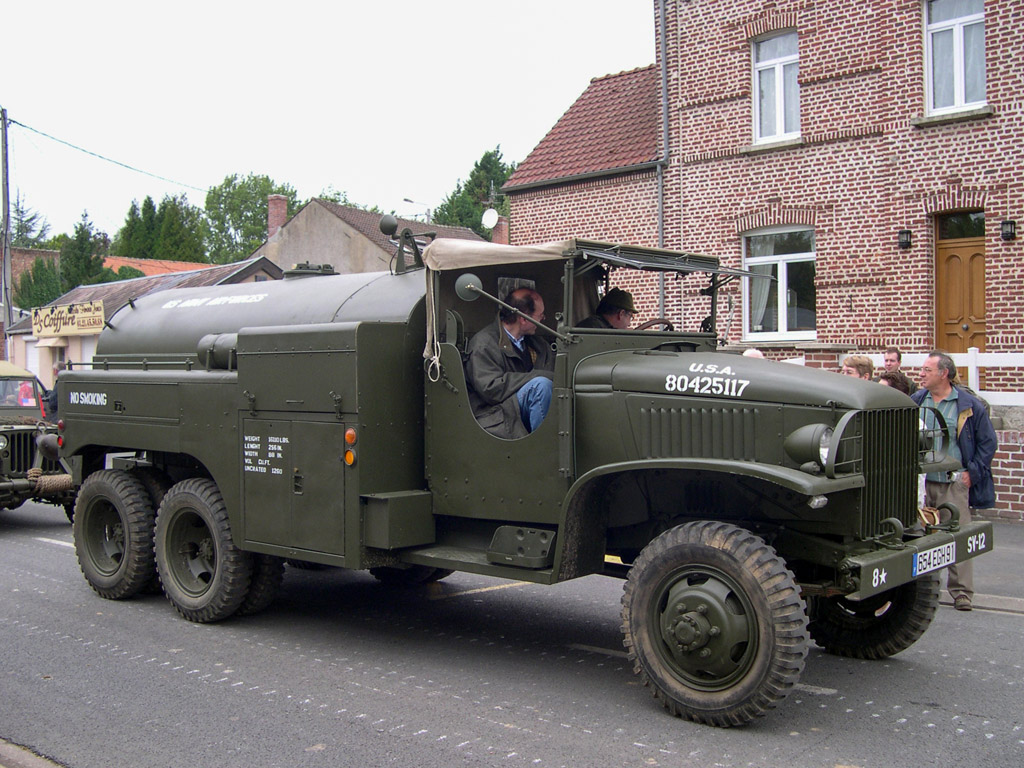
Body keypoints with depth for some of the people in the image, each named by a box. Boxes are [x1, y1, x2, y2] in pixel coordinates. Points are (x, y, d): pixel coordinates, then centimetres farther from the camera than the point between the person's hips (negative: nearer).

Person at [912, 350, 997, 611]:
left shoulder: (969, 406, -3)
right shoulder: (915, 401, 6)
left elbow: (987, 442, 2)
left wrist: (973, 473, -4)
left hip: (954, 483, -3)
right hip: (921, 481, 4)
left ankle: (961, 592, 4)